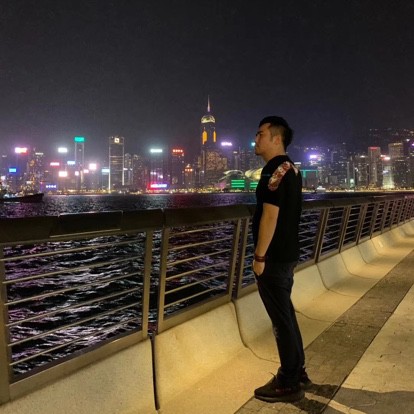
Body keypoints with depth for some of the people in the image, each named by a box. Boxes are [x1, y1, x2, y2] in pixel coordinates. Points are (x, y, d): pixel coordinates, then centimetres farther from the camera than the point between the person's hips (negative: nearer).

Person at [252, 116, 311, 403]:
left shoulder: (275, 170, -17)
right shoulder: (291, 169, 14)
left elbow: (270, 216, -22)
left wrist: (259, 256, -19)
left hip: (274, 257, -10)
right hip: (287, 253, 10)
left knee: (281, 320, -1)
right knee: (286, 315, 18)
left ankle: (289, 384, 10)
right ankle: (297, 373, 29)